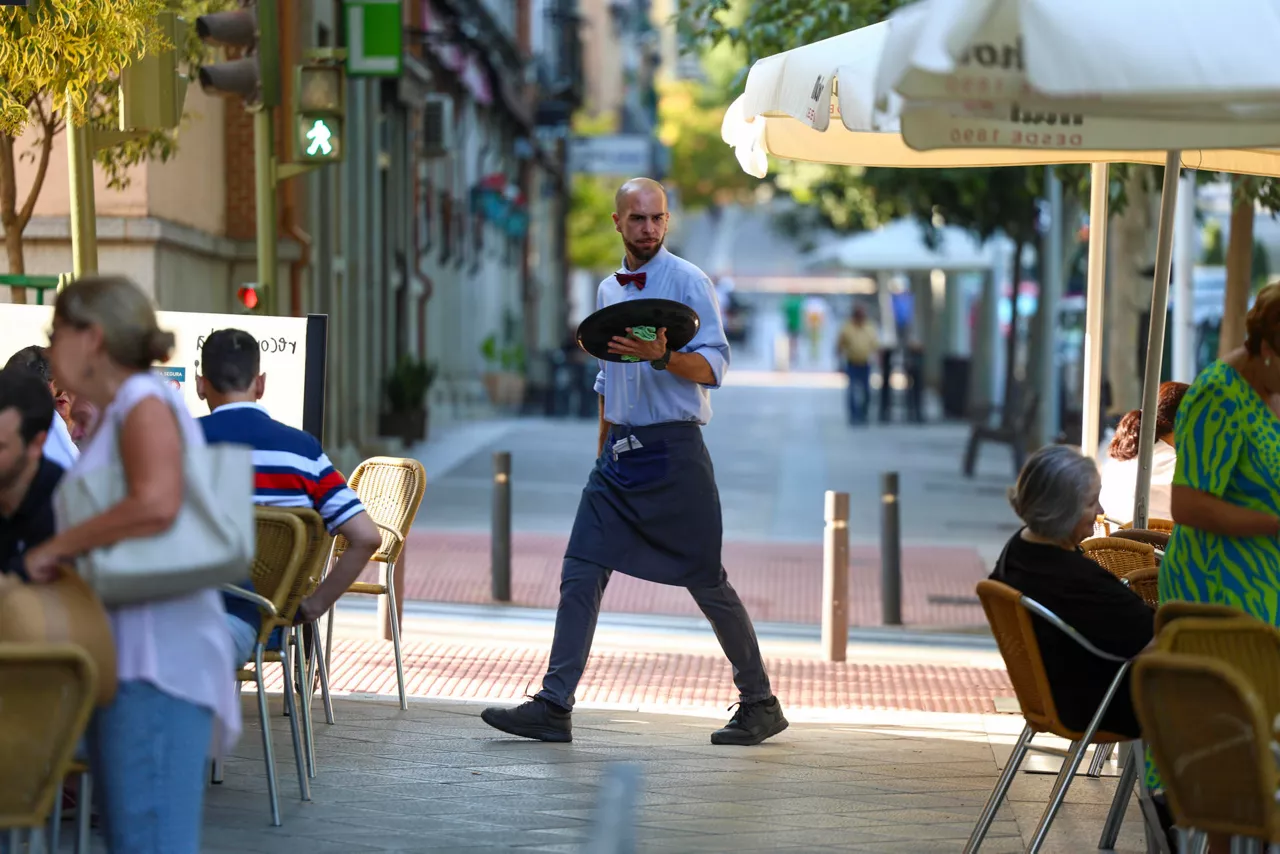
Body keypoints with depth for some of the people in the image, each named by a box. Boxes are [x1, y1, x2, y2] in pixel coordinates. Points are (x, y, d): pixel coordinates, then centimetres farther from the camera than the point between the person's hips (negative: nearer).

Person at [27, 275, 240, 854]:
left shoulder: (145, 400, -6)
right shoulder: (122, 416, 22)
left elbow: (157, 503, -23)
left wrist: (55, 547, -13)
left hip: (155, 662, -10)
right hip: (125, 665, 10)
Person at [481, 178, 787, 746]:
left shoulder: (688, 282, -5)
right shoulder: (608, 290, 15)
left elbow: (712, 367, -14)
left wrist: (661, 356, -32)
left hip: (673, 449, -6)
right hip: (619, 451, 6)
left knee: (706, 581, 0)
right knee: (580, 574, -2)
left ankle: (760, 705, 13)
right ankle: (553, 708, -1)